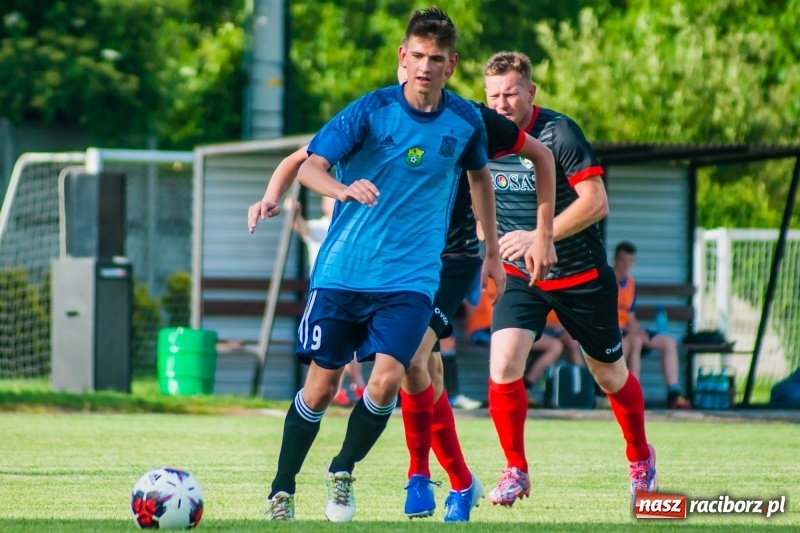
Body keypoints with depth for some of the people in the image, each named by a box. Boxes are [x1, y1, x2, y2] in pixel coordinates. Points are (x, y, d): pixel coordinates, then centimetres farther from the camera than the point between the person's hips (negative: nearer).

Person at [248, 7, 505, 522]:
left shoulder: (466, 121, 0)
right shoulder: (372, 109, -8)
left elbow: (480, 175, 20)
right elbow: (311, 164, -16)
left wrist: (493, 251, 24)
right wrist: (343, 190, -38)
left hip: (410, 278, 1)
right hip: (343, 271, -1)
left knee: (387, 379, -17)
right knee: (321, 386, 3)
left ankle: (342, 473, 8)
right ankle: (282, 493, 20)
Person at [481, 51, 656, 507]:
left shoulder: (559, 133, -19)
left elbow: (596, 202, -23)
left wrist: (539, 237, -28)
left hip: (582, 276, -3)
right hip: (522, 278, 3)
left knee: (610, 374, 12)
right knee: (503, 366, -18)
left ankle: (641, 458, 38)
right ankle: (516, 471, -1)